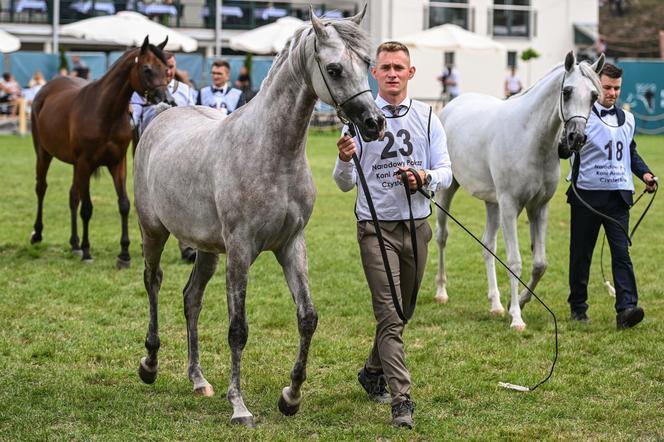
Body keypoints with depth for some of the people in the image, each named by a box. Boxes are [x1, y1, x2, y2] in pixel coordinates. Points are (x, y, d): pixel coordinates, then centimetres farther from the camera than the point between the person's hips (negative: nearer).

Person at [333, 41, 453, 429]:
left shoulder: (427, 118, 5)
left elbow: (446, 173, 3)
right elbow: (346, 184, -1)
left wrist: (426, 177, -19)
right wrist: (345, 160, -22)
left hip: (416, 226, 4)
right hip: (376, 226, -4)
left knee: (402, 312, 17)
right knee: (390, 315, -11)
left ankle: (374, 371, 39)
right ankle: (402, 400, -16)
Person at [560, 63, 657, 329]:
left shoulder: (627, 119, 13)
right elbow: (564, 152, -12)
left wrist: (644, 173, 9)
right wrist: (564, 144, -35)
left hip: (618, 195, 3)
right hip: (587, 195, -3)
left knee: (621, 251, -9)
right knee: (581, 253, 8)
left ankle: (626, 308, -17)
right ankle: (578, 306, 21)